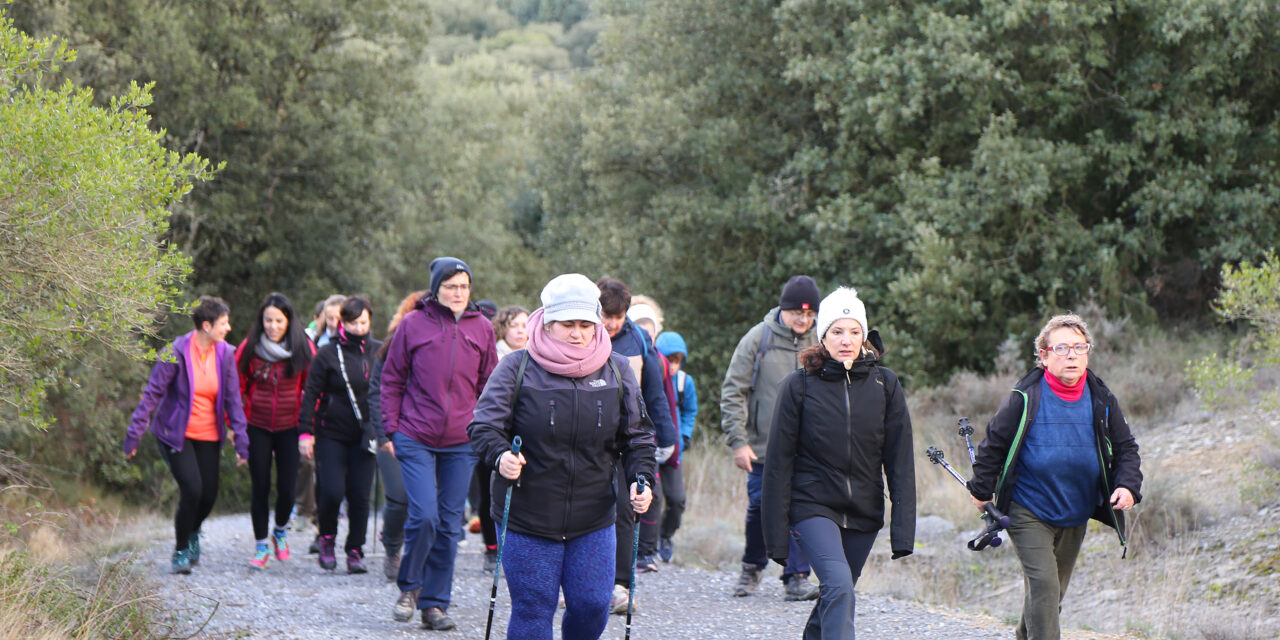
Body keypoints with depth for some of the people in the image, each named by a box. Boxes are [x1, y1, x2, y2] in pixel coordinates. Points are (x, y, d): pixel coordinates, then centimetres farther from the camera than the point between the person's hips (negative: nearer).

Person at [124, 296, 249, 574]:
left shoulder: (225, 355, -2)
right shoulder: (176, 353, -16)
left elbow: (233, 399, 2)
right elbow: (152, 393, -12)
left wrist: (241, 439, -2)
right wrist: (134, 434, -13)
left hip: (208, 436, 5)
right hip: (175, 434, -5)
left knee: (209, 494, 1)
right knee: (191, 489, -17)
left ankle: (193, 532, 36)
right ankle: (181, 550, 4)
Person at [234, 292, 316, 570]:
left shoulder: (303, 348, -4)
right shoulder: (249, 347, -3)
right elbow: (237, 386, 4)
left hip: (289, 427, 0)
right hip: (257, 427, 0)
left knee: (287, 487, -4)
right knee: (260, 488, 0)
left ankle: (280, 532, 25)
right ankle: (261, 546, 13)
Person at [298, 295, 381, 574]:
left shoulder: (378, 352, 7)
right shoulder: (327, 354, -2)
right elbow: (310, 394, -1)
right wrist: (306, 432, -7)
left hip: (364, 436, 2)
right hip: (331, 434, -2)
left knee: (360, 495, -1)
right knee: (331, 491, -11)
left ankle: (355, 551, 11)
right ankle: (327, 539, 14)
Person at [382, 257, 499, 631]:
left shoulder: (481, 329, 6)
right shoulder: (413, 324, 0)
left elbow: (489, 386, 13)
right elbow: (392, 380, 6)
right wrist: (391, 429, 1)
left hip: (461, 443, 2)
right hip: (416, 439, -2)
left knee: (450, 525, 5)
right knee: (424, 516, -12)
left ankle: (435, 603, 14)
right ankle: (409, 586, 12)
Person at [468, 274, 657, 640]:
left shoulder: (617, 371, 4)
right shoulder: (517, 368, -5)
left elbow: (637, 435, 9)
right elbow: (483, 427, -8)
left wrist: (641, 479, -8)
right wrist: (500, 455, -29)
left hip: (593, 518, 3)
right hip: (527, 517, -3)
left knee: (592, 608, 0)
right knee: (532, 610, -2)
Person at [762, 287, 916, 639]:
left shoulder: (885, 384, 1)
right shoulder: (798, 385, -5)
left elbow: (900, 460, 1)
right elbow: (779, 461, -3)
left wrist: (902, 529, -6)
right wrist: (777, 535, -5)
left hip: (864, 513, 4)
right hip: (813, 507, -3)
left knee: (838, 594, 12)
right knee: (839, 587, -23)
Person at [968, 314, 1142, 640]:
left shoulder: (1102, 401, 0)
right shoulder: (1025, 398, -12)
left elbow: (1125, 448, 8)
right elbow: (993, 443, -1)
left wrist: (1128, 486, -9)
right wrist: (982, 490, 3)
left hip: (1076, 516, 5)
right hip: (1028, 512, -5)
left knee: (1053, 591, 17)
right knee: (1043, 584, -19)